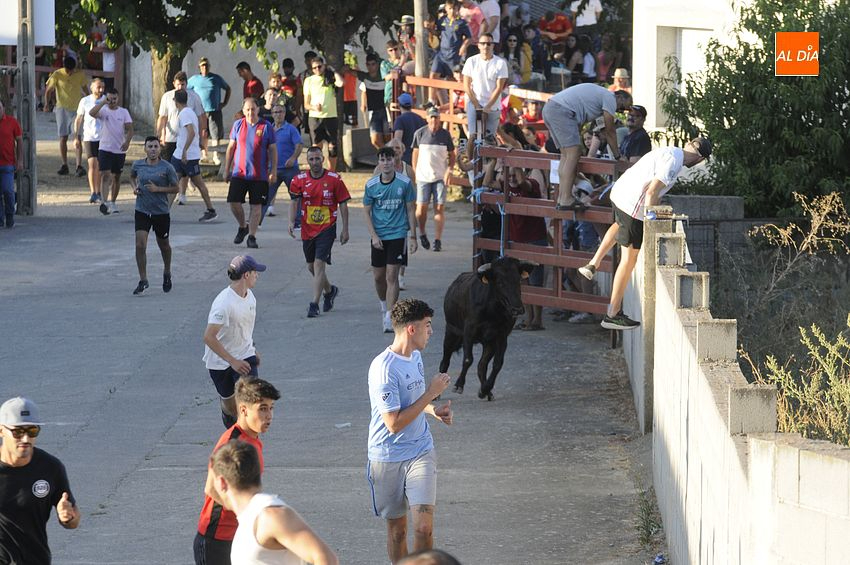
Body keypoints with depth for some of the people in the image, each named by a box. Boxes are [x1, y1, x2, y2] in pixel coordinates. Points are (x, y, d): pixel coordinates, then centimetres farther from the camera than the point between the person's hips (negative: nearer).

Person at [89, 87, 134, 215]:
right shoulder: (103, 111, -2)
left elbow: (129, 129, -2)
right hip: (105, 148, -3)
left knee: (116, 177, 11)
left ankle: (112, 202, 23)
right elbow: (92, 113, -23)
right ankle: (104, 202, -22)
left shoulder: (124, 112, 4)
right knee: (105, 175, -15)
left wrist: (127, 141, -19)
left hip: (119, 150, 3)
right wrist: (103, 102, -26)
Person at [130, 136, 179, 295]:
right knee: (140, 245, -11)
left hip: (161, 212, -1)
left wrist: (158, 189, -18)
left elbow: (175, 188, -4)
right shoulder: (138, 165, -1)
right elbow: (132, 176, 21)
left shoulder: (167, 168, -9)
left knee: (163, 245, 16)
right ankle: (143, 280, -4)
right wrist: (134, 187, 1)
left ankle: (167, 273, 41)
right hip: (142, 211, 1)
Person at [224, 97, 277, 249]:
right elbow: (231, 148, 11)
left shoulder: (266, 127, -2)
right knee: (234, 203, -3)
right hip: (239, 173, 2)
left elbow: (273, 150, 2)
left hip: (259, 175, -2)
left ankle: (252, 236, 6)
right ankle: (242, 227, 23)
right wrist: (227, 170, 10)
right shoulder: (238, 125, 4)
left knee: (256, 206, -1)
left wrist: (273, 172, -3)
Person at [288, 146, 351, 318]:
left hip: (327, 228, -4)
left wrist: (345, 230, -1)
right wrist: (291, 222, -20)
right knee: (311, 267, 14)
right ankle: (330, 290, 41)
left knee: (319, 264, -15)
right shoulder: (299, 180, 0)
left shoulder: (334, 179, -6)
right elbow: (294, 202, -3)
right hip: (307, 229, 4)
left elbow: (343, 205, 0)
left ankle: (314, 304, -15)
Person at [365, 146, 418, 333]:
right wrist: (373, 235, -6)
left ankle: (389, 318, -12)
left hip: (397, 235, -2)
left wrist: (413, 237, 1)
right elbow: (366, 212, 5)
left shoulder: (404, 183, -5)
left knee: (392, 276, -10)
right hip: (378, 236, 2)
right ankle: (384, 305, 36)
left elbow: (410, 211, 2)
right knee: (378, 276, 9)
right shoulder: (371, 185, -1)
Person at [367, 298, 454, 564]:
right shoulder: (384, 368, -21)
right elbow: (394, 422, -24)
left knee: (424, 528, -10)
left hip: (420, 453, 5)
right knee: (397, 529, 9)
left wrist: (433, 410, 2)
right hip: (388, 459, -5)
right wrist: (431, 393, -19)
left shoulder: (415, 356, 6)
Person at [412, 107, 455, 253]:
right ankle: (422, 233, 23)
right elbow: (415, 153, 10)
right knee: (421, 208, -4)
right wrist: (415, 172, 6)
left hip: (440, 177, 0)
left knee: (439, 208, -3)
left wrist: (449, 170, -7)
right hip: (423, 176, 0)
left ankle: (438, 240, 2)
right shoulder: (420, 134, 0)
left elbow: (452, 155, 9)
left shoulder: (445, 134, 2)